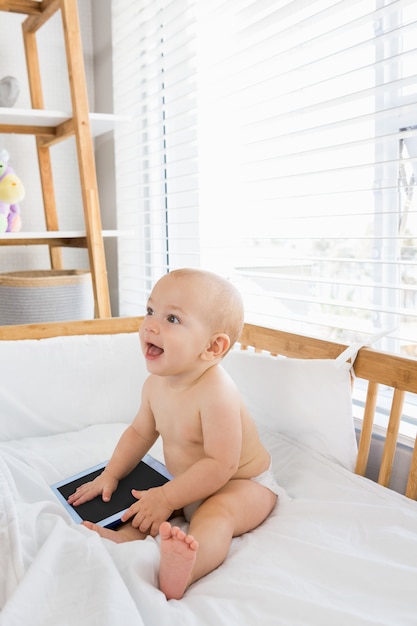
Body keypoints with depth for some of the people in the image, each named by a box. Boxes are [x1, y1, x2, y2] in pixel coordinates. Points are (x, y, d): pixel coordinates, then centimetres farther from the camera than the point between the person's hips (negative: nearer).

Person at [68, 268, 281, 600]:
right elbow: (140, 433, 11)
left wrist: (167, 497, -28)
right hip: (191, 484, 9)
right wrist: (110, 475, 4)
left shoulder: (216, 393, -31)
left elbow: (221, 464, -31)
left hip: (242, 484, -9)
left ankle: (180, 573, -61)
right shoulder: (155, 385, -5)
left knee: (215, 514, -35)